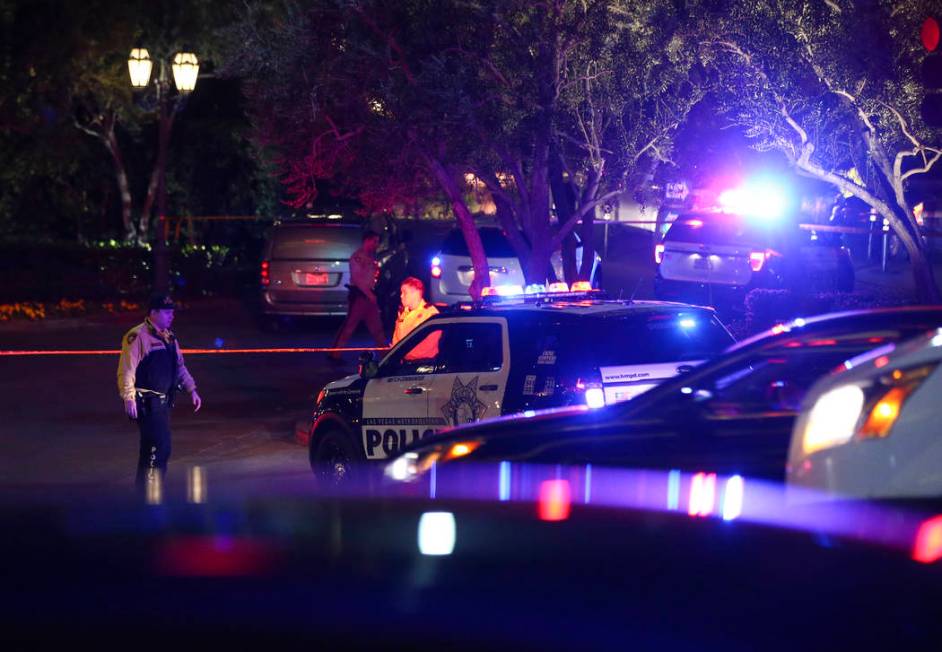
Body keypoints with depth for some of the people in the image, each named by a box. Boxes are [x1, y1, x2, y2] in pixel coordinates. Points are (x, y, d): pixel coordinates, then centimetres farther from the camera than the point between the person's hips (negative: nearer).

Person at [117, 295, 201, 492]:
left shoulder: (168, 337, 15)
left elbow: (179, 366, 23)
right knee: (159, 448, -12)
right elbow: (126, 371, -17)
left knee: (150, 449, 14)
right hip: (147, 402, -9)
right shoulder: (137, 337, -13)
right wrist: (129, 399, -24)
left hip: (163, 400, 9)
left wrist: (191, 389, 14)